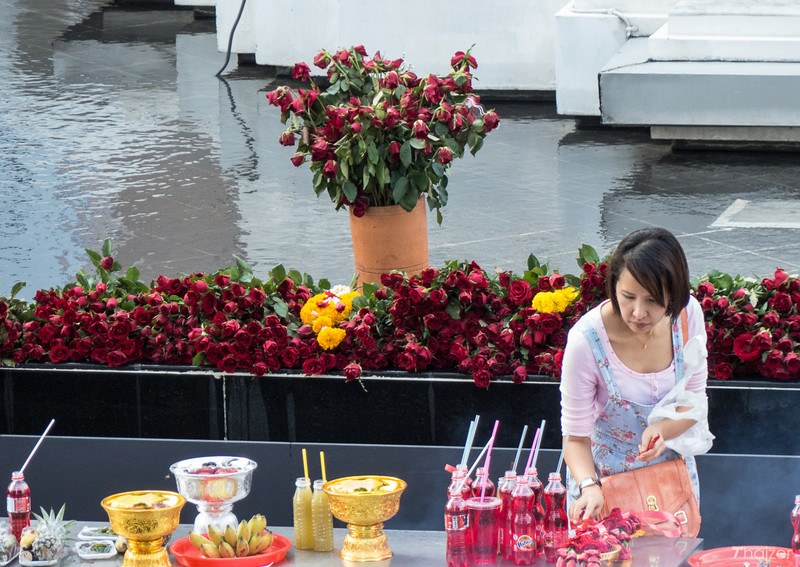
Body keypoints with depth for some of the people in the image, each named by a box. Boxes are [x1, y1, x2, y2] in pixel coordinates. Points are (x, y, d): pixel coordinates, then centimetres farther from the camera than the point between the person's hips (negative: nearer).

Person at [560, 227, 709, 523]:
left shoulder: (688, 314, -16)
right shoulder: (586, 340, -27)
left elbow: (695, 401, -3)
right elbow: (576, 436, -19)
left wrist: (662, 429, -24)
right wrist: (589, 486, -37)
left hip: (671, 467, 3)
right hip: (605, 475, -3)